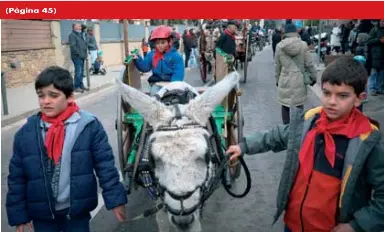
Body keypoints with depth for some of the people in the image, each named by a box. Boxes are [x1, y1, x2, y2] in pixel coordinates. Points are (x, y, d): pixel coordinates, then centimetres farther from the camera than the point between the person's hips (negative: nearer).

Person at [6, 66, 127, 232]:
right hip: (41, 213, 2)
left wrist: (115, 199, -8)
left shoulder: (89, 126, -12)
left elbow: (105, 166, -8)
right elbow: (16, 177, 2)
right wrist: (18, 213, 3)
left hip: (77, 210, -2)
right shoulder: (25, 133, -6)